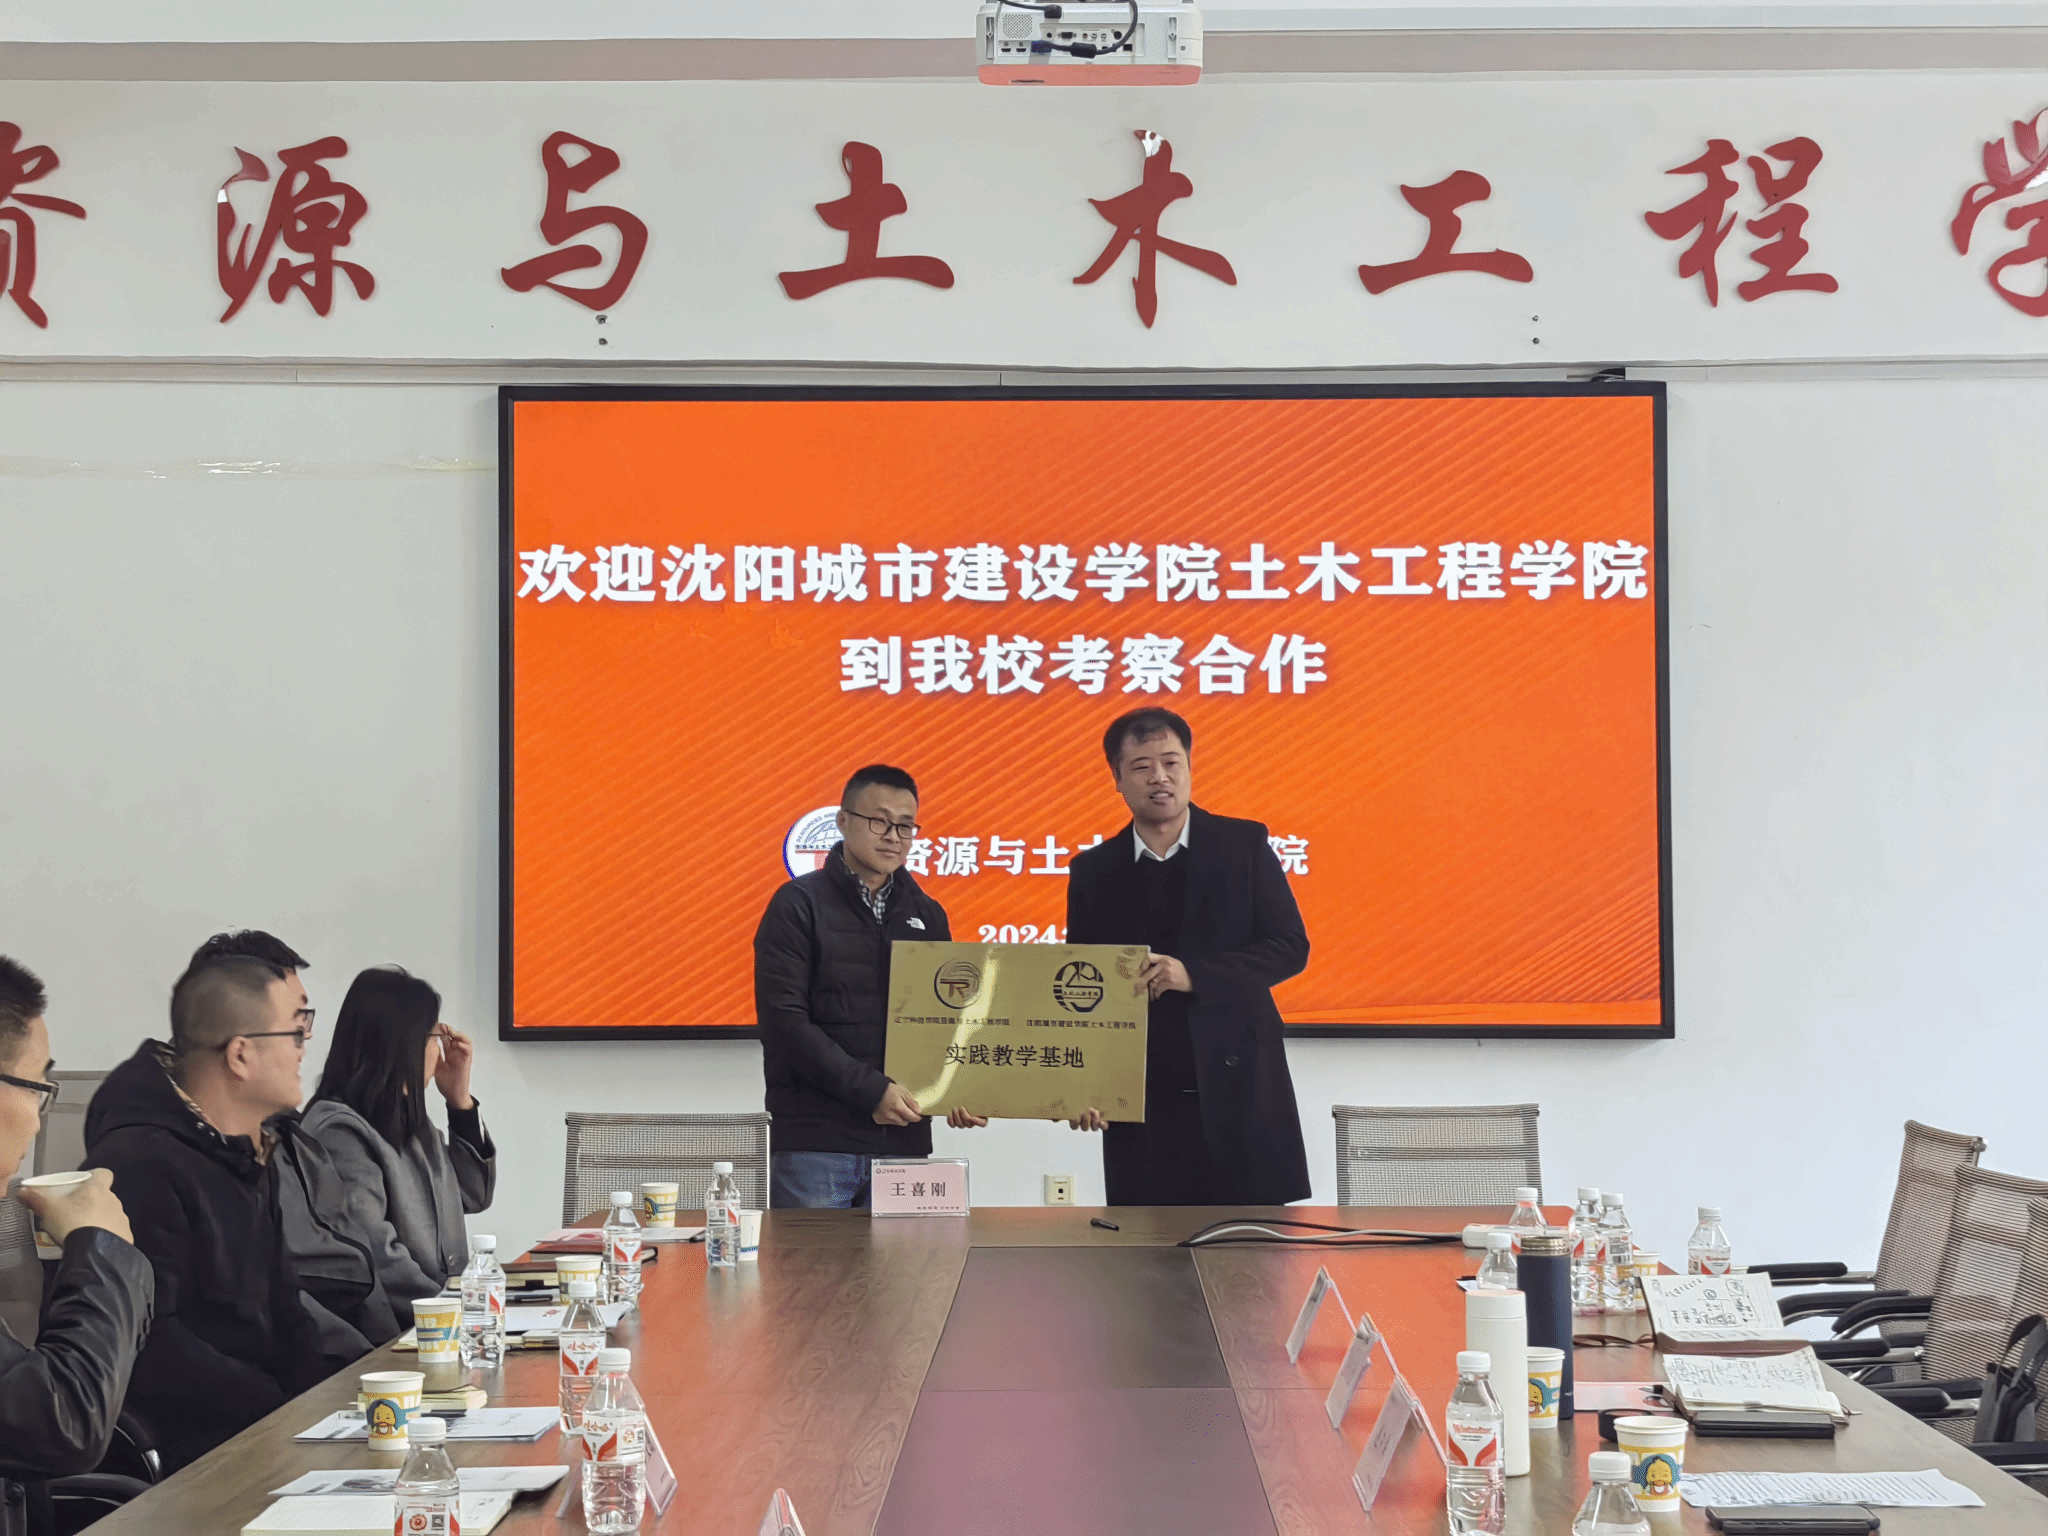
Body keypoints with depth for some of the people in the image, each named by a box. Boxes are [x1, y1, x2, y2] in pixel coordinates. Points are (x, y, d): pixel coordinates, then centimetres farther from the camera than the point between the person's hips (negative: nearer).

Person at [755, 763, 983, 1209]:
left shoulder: (927, 915, 14)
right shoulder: (799, 906, -1)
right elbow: (784, 1021, -11)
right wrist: (870, 1090, -17)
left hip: (904, 1141, 4)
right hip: (813, 1142, -4)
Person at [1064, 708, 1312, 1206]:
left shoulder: (1244, 845, 4)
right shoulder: (1092, 871, 8)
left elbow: (1290, 947, -2)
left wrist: (1195, 976, -15)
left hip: (1239, 1086, -1)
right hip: (1143, 1103, 1)